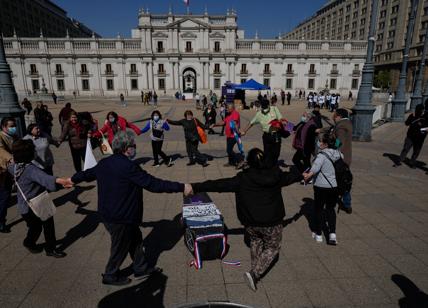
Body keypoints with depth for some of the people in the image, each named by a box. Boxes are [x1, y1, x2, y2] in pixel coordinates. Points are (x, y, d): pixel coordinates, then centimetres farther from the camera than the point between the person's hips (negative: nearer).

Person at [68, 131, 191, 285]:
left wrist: (73, 179, 41)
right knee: (120, 246, 15)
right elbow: (153, 184, -29)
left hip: (107, 213, 9)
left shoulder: (104, 163, 0)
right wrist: (181, 187, -23)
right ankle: (111, 275, 38)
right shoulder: (128, 167, -27)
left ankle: (141, 268, 38)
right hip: (120, 218, -9)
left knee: (135, 238, 22)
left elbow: (89, 173, 19)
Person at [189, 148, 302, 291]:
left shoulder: (243, 178, -11)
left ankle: (255, 271, 33)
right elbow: (290, 176, 15)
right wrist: (302, 174, 38)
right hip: (272, 222, 0)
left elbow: (219, 184, -12)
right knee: (273, 247, 19)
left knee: (255, 240, 29)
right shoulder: (275, 174, -6)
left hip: (251, 222, 1)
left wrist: (196, 187, -8)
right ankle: (254, 273, 3)